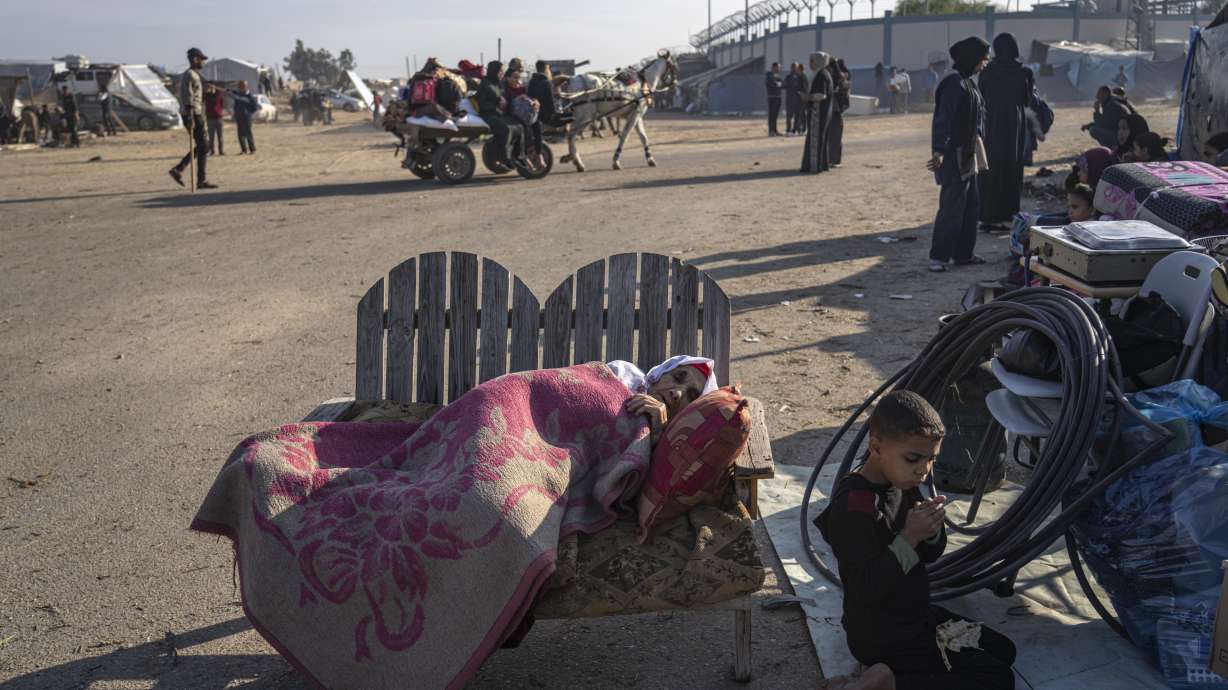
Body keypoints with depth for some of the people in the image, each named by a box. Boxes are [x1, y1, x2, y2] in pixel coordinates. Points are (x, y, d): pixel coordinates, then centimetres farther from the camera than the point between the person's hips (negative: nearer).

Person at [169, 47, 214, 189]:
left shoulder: (195, 75, 18)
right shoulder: (189, 75, -12)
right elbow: (187, 99, -20)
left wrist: (201, 118, 22)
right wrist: (190, 119, -25)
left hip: (197, 114, 10)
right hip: (192, 115, -10)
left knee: (201, 146, 13)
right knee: (203, 147, -6)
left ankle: (178, 170, 12)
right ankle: (201, 181, -2)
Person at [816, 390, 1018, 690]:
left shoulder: (903, 483, -1)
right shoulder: (851, 508, -27)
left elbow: (930, 555, 9)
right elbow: (864, 590, -29)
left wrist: (932, 529, -14)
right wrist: (909, 537, -32)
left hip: (915, 614, 9)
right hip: (881, 638, -9)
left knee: (1003, 651, 18)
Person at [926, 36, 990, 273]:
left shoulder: (967, 83, 13)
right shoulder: (955, 85, -17)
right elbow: (943, 120, -23)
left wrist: (976, 152, 22)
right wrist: (939, 152, -28)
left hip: (968, 154, 10)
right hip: (954, 155, -10)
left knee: (971, 204, 14)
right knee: (952, 207, -7)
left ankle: (963, 253, 21)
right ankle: (938, 257, -1)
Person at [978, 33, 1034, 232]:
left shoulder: (987, 71, -1)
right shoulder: (1023, 72, -7)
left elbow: (981, 98, 4)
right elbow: (1027, 100, 3)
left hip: (990, 125, 3)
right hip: (1013, 126, -3)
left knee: (990, 169, 10)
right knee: (1009, 170, 4)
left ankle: (986, 216, 11)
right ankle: (1000, 217, 3)